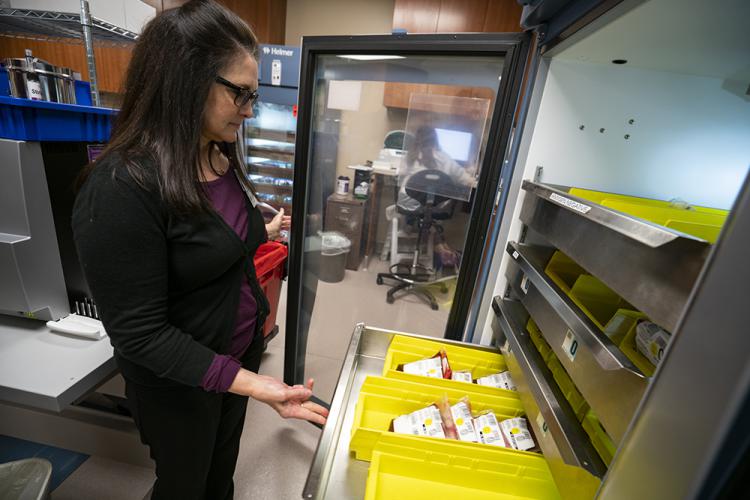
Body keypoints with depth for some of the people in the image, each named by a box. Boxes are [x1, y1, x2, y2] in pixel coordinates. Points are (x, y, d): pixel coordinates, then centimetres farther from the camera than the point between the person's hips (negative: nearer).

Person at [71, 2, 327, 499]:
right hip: (179, 381, -6)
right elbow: (140, 333, -25)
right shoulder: (120, 189, -29)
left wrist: (265, 230, 25)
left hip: (242, 352, 6)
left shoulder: (221, 156, -5)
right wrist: (257, 386, -31)